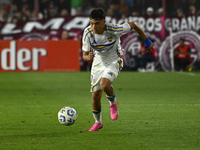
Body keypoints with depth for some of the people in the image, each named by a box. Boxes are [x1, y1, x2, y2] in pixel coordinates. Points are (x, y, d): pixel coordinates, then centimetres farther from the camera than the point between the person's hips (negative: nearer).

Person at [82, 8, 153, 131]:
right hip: (98, 62, 3)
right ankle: (98, 122, 29)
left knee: (104, 84, -31)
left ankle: (113, 102, 3)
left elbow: (134, 25, -13)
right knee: (96, 96, 2)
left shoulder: (113, 30, -29)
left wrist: (147, 41, -2)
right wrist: (89, 57, -41)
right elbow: (84, 55, -15)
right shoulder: (88, 33, -21)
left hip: (114, 62, -3)